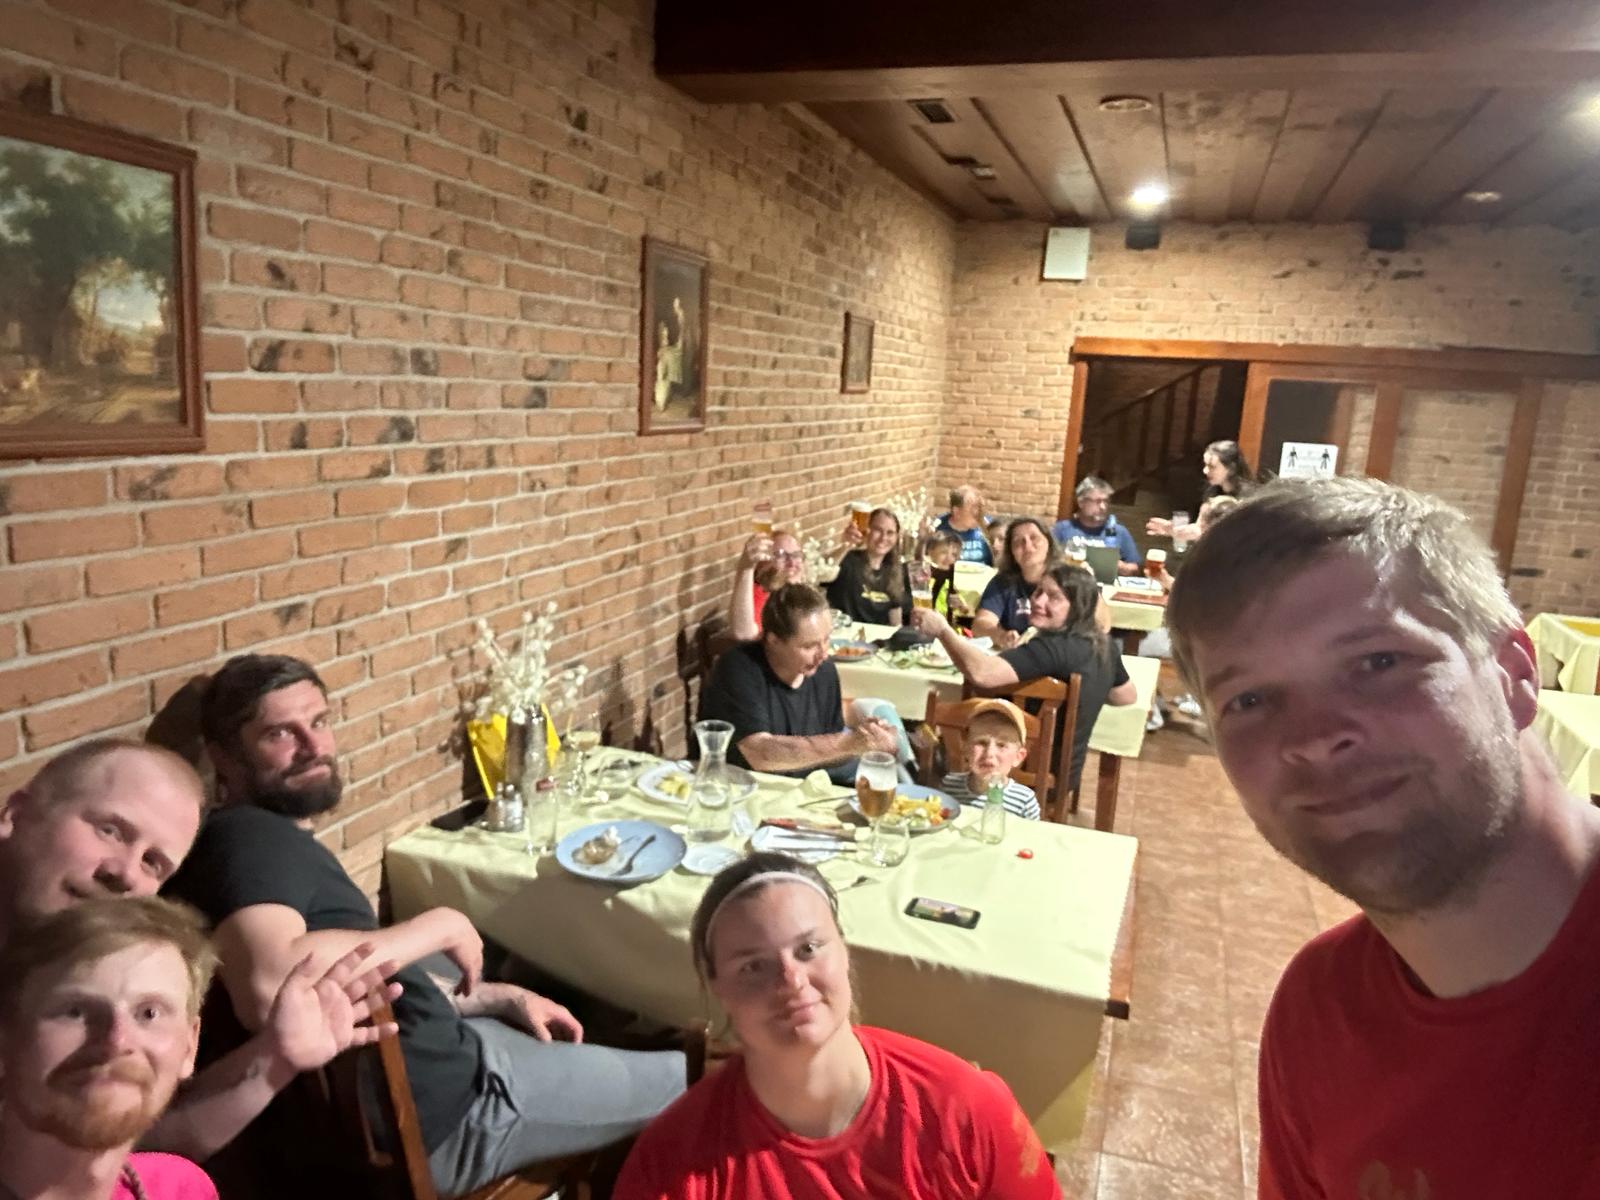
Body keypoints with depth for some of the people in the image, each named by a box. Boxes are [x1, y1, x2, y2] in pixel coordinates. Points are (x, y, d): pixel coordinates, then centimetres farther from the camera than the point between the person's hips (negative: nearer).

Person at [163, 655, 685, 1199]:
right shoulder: (248, 835, -21)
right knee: (685, 1080, 6)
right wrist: (437, 926, -27)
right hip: (433, 1110, -10)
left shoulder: (277, 840, 10)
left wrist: (504, 997, 10)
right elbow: (267, 987, -41)